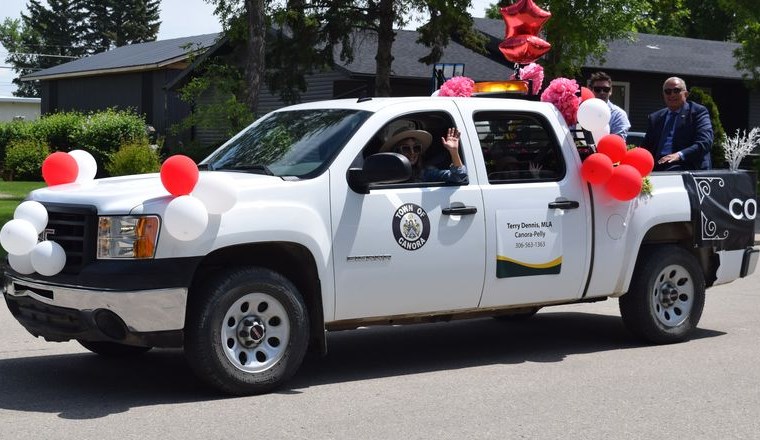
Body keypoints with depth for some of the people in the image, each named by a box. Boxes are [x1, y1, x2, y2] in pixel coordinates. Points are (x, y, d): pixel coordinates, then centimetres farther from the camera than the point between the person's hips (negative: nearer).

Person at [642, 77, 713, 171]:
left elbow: (705, 143, -6)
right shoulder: (655, 118, 24)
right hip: (657, 168, 4)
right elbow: (646, 148, 24)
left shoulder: (698, 112, 8)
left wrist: (680, 155, -21)